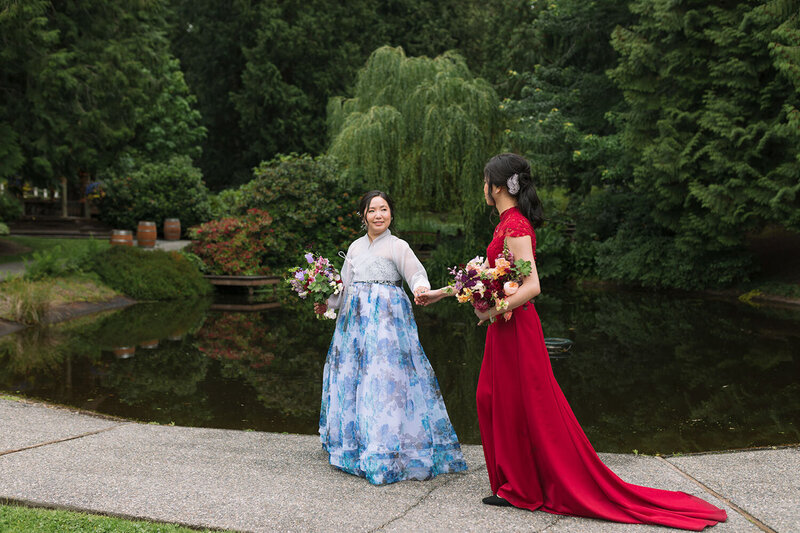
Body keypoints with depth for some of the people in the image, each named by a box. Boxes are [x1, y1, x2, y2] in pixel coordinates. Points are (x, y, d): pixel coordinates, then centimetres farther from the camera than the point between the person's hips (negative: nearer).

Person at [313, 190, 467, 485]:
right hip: (356, 317, 6)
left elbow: (416, 273, -15)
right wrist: (328, 304, 14)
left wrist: (421, 288, -35)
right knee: (353, 374, 8)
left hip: (387, 317, -6)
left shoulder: (397, 246, -2)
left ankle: (385, 453, -4)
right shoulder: (356, 247, 15)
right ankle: (356, 442, 21)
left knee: (384, 377, -10)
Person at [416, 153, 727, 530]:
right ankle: (516, 485, 24)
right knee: (494, 400, 14)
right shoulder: (509, 222, 13)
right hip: (507, 330, 10)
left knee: (526, 409, 1)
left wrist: (495, 311, -25)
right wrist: (441, 293, 25)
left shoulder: (515, 226, -17)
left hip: (515, 329, -10)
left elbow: (531, 286, -25)